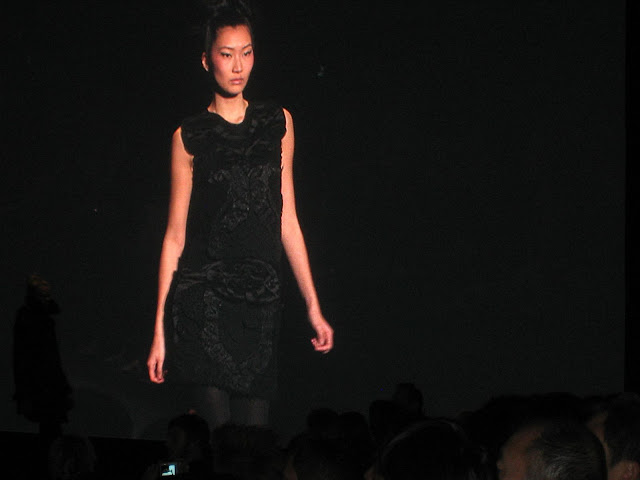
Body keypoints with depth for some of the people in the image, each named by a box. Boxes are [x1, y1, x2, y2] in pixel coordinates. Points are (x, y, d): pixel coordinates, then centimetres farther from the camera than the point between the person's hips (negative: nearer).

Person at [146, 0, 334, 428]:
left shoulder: (278, 123, 13)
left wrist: (314, 307, 11)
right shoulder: (190, 136, 5)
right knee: (216, 423, -12)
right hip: (205, 297, -3)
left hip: (262, 299, 3)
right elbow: (175, 235, 5)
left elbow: (287, 221, 15)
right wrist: (160, 330, 1)